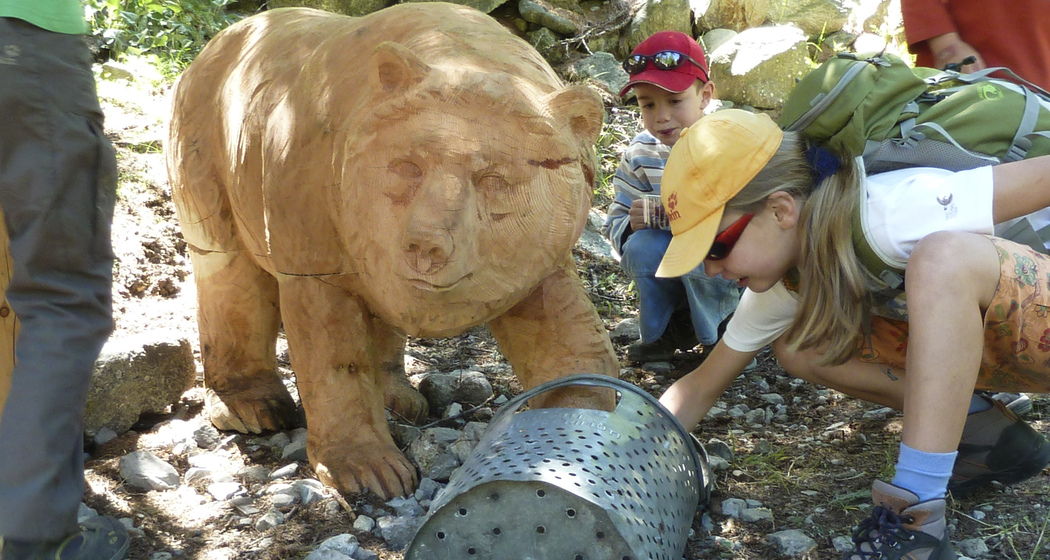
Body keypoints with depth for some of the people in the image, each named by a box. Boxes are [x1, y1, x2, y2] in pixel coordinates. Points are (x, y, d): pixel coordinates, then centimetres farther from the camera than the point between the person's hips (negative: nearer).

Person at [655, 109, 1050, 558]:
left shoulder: (894, 211, -30)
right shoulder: (781, 283, -6)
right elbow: (702, 388, 3)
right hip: (972, 344, 7)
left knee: (941, 255, -36)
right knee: (798, 348, -6)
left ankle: (916, 519, -30)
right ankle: (986, 433, 1)